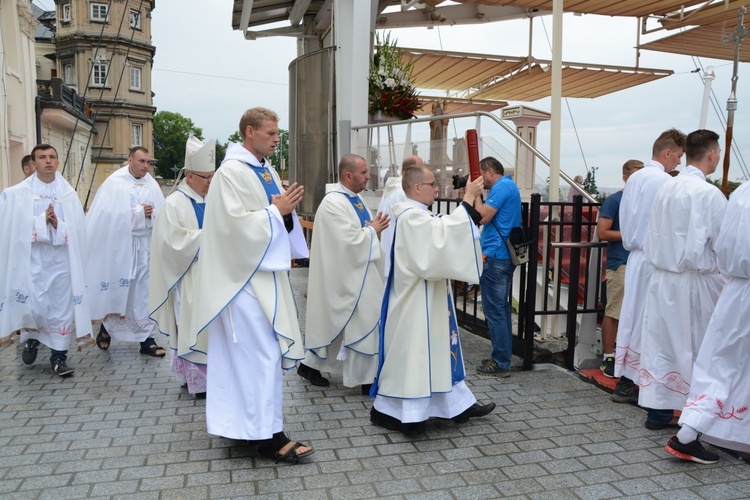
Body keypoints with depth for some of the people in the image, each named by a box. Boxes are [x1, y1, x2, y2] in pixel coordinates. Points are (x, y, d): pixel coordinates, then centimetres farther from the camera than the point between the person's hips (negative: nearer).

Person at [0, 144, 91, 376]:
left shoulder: (68, 193, 4)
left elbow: (77, 229, -2)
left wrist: (57, 223, -18)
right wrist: (43, 220, -15)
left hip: (61, 259, 1)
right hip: (32, 260, -1)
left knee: (62, 306, 3)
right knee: (33, 306, -1)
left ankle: (59, 355, 15)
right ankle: (31, 339, 31)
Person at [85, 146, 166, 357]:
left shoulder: (151, 185, 7)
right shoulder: (114, 183, -4)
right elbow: (112, 215, -13)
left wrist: (150, 213, -18)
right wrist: (139, 213, -15)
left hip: (146, 246, 3)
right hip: (121, 245, -3)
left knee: (145, 292, 5)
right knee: (118, 291, 6)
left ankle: (147, 339, 11)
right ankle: (106, 328, 32)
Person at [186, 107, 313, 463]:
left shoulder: (266, 171, 14)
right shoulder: (231, 172, -13)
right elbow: (236, 223, -21)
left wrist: (287, 208, -2)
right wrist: (276, 210, -15)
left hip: (265, 273, 9)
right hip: (245, 276, -9)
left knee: (249, 351, 15)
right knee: (261, 352, -7)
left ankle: (239, 421, 28)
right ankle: (269, 435, 2)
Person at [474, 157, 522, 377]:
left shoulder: (502, 186, -11)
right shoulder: (509, 185, 20)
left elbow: (483, 216, -17)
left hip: (494, 256, -11)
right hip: (505, 255, 11)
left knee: (494, 310, -5)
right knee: (501, 308, 15)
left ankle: (501, 363, 1)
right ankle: (502, 357, 25)